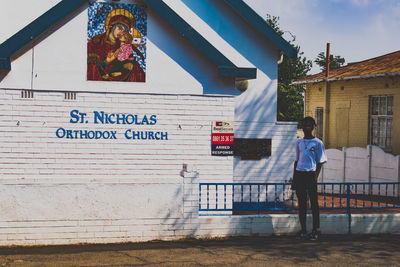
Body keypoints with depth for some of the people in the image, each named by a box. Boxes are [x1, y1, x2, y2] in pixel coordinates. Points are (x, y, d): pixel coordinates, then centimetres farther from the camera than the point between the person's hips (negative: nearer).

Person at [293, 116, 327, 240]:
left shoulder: (317, 143, 1)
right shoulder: (299, 142, 14)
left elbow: (320, 162, 0)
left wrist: (315, 177, -10)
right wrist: (294, 178, 11)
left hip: (310, 174, -4)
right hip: (299, 174, 4)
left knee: (314, 203, -2)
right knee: (301, 203, 7)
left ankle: (315, 230, 4)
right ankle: (303, 230, 14)